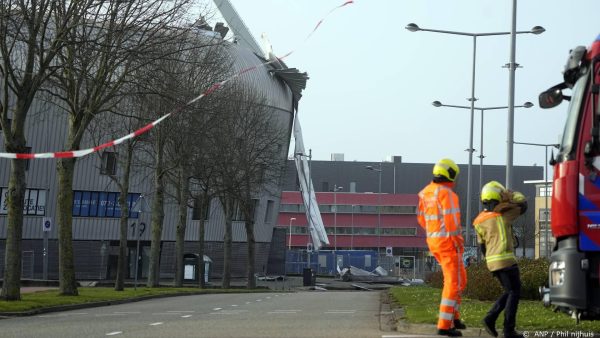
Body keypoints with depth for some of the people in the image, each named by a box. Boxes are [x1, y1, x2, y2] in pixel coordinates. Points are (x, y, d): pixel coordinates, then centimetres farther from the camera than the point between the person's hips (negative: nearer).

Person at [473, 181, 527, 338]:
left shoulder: (479, 220, 8)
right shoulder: (503, 213, -9)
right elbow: (523, 204, 6)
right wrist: (511, 194, 16)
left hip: (492, 261, 7)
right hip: (505, 259, -7)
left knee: (509, 292, 18)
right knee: (514, 293, 1)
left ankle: (490, 318, 5)